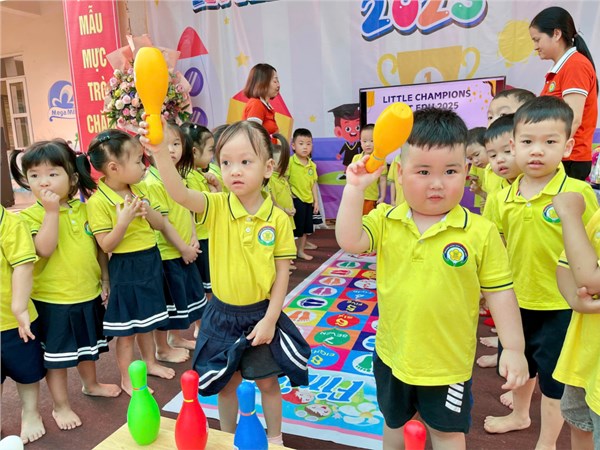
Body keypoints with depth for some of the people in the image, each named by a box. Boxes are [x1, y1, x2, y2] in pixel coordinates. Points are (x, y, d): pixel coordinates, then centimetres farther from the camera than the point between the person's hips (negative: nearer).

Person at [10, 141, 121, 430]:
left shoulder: (84, 210, -1)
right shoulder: (31, 216, -13)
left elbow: (99, 248, 7)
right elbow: (45, 248, -29)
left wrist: (105, 281, 6)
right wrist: (51, 211, -29)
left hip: (89, 295, 5)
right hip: (53, 300, -4)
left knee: (88, 345, 24)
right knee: (57, 355, 10)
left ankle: (90, 384, 47)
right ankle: (60, 405, 28)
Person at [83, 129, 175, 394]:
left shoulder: (140, 190, 1)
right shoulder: (98, 201, -18)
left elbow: (160, 225, 6)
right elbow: (106, 245, -19)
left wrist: (148, 211, -13)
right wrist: (124, 219, -31)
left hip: (151, 261, 6)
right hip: (125, 268, -6)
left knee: (147, 322, 23)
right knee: (127, 331, 8)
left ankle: (150, 363, 42)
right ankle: (127, 379, 26)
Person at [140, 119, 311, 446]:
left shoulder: (278, 219, -12)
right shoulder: (216, 207, -12)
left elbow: (282, 273, -7)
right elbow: (179, 193, -32)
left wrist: (270, 319, -10)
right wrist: (160, 152, -48)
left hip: (262, 314, 0)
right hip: (223, 314, 1)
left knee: (268, 381, 18)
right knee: (227, 383, 19)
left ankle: (275, 437, 43)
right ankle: (228, 439, 44)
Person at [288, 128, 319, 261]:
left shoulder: (312, 165, 7)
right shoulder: (290, 162, -12)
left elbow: (314, 183, 12)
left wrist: (316, 200, 11)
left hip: (308, 200, 6)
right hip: (295, 200, -6)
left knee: (306, 228, 17)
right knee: (295, 228, 1)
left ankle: (301, 251, 32)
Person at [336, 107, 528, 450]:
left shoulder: (481, 232, -16)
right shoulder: (386, 221, -9)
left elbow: (499, 291, -10)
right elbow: (349, 241, -23)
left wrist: (514, 349, -8)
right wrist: (356, 188, -27)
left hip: (448, 360, -2)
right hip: (393, 353, 3)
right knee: (394, 422, 28)